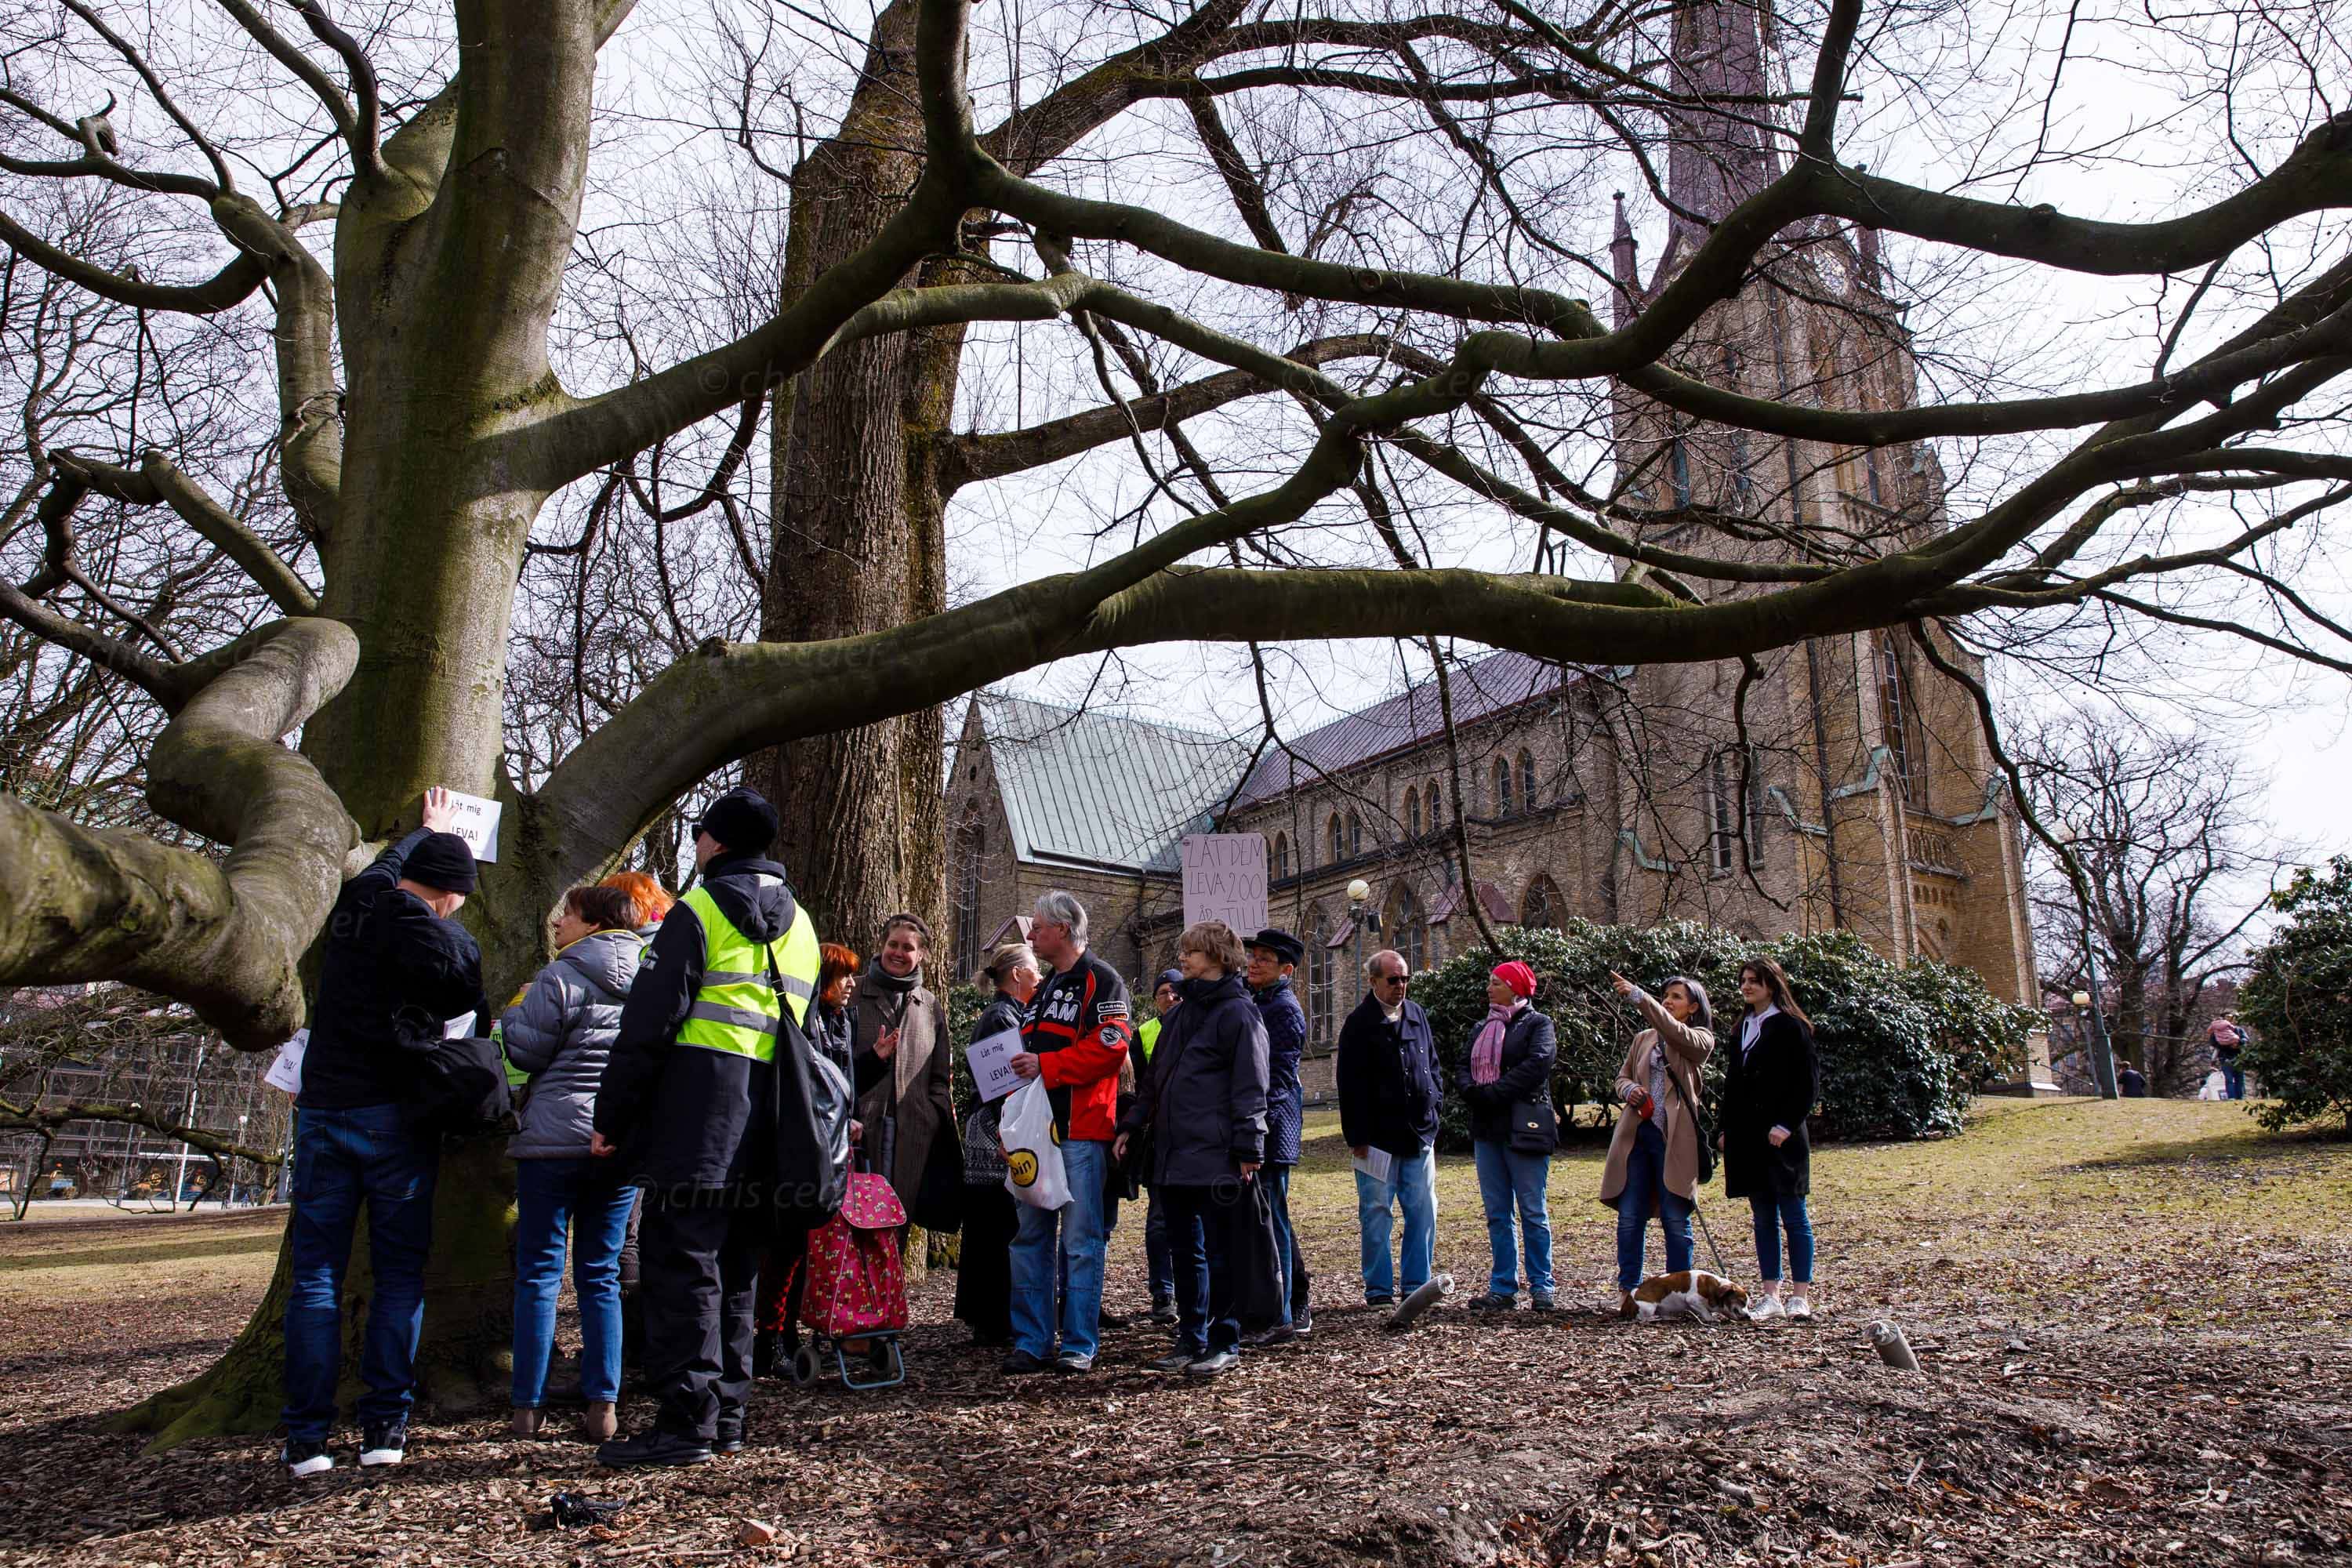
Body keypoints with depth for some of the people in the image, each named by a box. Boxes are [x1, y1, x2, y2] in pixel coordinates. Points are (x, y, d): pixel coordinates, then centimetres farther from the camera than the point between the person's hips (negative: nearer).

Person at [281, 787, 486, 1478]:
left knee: (315, 1272, 7)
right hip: (395, 1117, -4)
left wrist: (429, 830, 42)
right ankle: (385, 1425, 6)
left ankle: (307, 1437, 5)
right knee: (399, 1272, 6)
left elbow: (389, 862, 25)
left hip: (323, 1108, 4)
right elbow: (476, 1025, -5)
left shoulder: (355, 902, 3)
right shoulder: (447, 943, -11)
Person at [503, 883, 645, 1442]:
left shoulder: (561, 978, -9)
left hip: (555, 1139, -5)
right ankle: (602, 1405, 8)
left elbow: (525, 1050, -5)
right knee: (601, 1275, 11)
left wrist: (510, 1016, 13)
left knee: (539, 1272, 5)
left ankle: (528, 1406, 8)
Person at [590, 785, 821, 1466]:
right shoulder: (800, 923, 17)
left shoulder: (699, 911, -7)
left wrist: (611, 1116, -4)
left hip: (694, 1125, -7)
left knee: (681, 1264, -3)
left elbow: (648, 1024, -10)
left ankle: (685, 1423, -2)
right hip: (765, 1131, 7)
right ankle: (725, 1419, 19)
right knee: (736, 1270, 13)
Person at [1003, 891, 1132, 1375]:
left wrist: (1045, 1067, -19)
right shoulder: (1042, 993, 23)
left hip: (1081, 1131, -8)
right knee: (1030, 1236, 8)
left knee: (1080, 1240, -2)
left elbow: (1109, 1049, -17)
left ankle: (1080, 1344, 6)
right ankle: (1032, 1343, 15)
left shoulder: (1100, 981, -4)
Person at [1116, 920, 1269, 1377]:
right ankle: (1191, 1340, 23)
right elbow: (1155, 1077, 22)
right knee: (1185, 1249, 13)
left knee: (1221, 1251, 1)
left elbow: (1250, 1087, -12)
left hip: (1216, 1156, -8)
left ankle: (1225, 1343, 11)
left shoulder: (1238, 1011, -7)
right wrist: (1133, 1125, 14)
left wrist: (1248, 1148, -16)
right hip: (1174, 1153, 8)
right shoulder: (1182, 1013, 18)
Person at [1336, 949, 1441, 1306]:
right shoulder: (1360, 1023, -7)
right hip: (1379, 1137, -5)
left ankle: (1417, 1284, 18)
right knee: (1376, 1213, 2)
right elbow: (1350, 1085, -9)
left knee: (1423, 1212, 7)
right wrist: (1356, 1136, -12)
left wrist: (1434, 1102, 10)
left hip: (1420, 1133, 5)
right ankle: (1378, 1288, 12)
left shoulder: (1417, 1015, 11)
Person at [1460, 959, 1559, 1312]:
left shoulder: (1537, 1024, -1)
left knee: (1533, 1213, -1)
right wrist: (1473, 1092, -10)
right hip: (1487, 1130, 6)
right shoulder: (1482, 1029, 20)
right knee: (1497, 1214, 7)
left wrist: (1492, 1093, -17)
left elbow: (1535, 1065, -16)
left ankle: (1541, 1287, 6)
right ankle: (1503, 1288, 11)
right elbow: (1467, 1070, 13)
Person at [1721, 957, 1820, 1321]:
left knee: (1793, 1217, 0)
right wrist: (1728, 1129, 12)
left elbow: (1808, 1083, -9)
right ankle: (1771, 1296, 12)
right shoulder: (1744, 1027, 14)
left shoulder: (1790, 1027, -7)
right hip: (1748, 1138, 7)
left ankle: (1800, 1296, 6)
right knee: (1764, 1219, 8)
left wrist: (1786, 1125, -16)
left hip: (1781, 1139, -7)